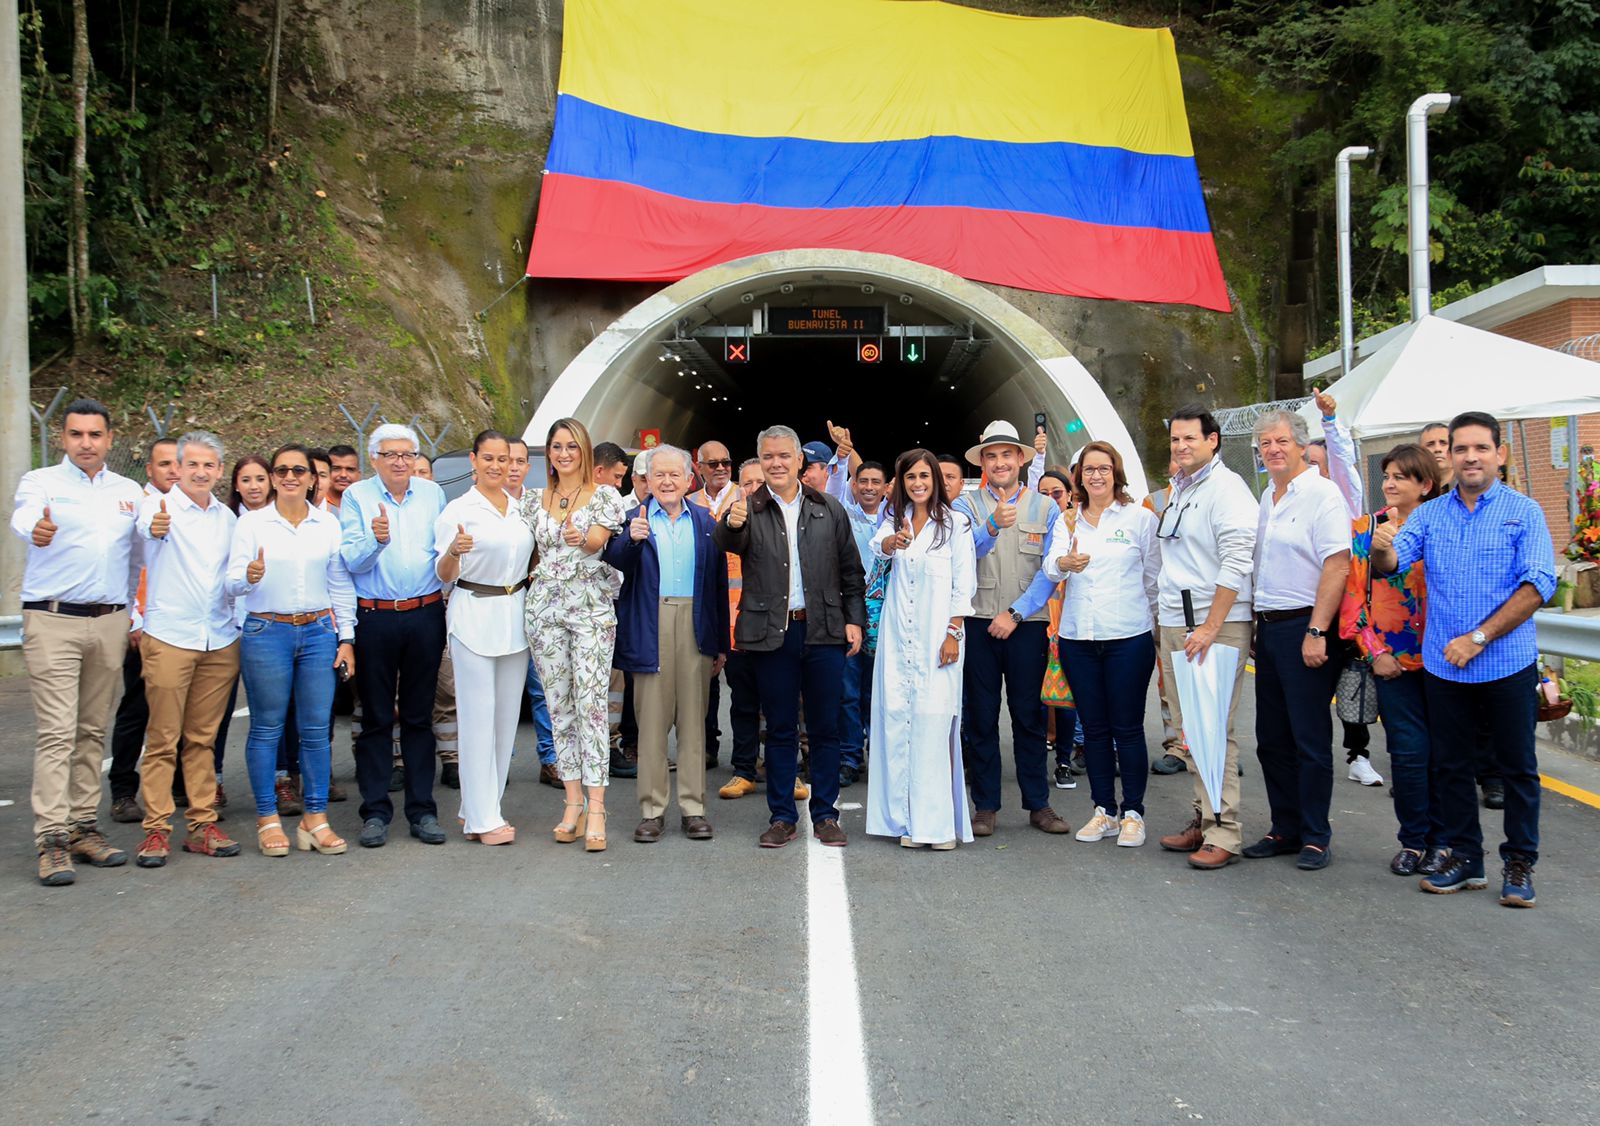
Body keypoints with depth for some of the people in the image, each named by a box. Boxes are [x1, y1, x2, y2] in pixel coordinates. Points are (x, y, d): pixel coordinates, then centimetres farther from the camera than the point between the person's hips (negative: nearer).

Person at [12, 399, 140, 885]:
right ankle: (51, 841, -6)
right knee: (57, 732, -8)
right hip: (54, 621, -4)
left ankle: (83, 827, 16)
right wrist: (36, 530, -47)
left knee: (93, 731, 9)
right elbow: (24, 516, -23)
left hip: (110, 624, 4)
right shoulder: (40, 482, 1)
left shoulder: (128, 491, 13)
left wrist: (137, 617, 13)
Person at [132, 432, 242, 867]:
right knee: (163, 738, -1)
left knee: (203, 737, 10)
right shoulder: (159, 506, -2)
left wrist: (239, 622, 8)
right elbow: (145, 525, -23)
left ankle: (202, 824, 15)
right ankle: (156, 828, 5)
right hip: (169, 637, -4)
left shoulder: (227, 516, 14)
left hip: (221, 640, 5)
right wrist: (154, 527, -46)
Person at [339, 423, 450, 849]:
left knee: (419, 715, 8)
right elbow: (351, 561, -7)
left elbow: (445, 551, 10)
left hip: (425, 616, 2)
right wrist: (376, 540, -24)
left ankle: (422, 810, 14)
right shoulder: (356, 497, 2)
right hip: (375, 618, -2)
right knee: (376, 718, 4)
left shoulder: (432, 493, 8)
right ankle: (375, 812, 12)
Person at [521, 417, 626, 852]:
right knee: (559, 705, 4)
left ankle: (595, 809, -12)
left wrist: (581, 538, -33)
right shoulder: (534, 499, 14)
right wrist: (537, 569, 2)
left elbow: (598, 539, -13)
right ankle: (573, 804, 10)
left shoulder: (604, 496, 3)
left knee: (590, 701, -11)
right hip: (545, 607, 4)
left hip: (592, 607, -4)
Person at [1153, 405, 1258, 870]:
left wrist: (1209, 627, -20)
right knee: (1188, 731, 11)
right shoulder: (1178, 490, 17)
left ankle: (1224, 834, -3)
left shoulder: (1226, 489, -9)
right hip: (1174, 624, 8)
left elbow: (1236, 563, -17)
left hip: (1217, 625, -8)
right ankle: (1203, 819, 20)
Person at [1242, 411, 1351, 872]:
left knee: (1310, 740, -1)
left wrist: (1316, 632, -21)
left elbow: (1337, 565, -18)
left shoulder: (1321, 493, -10)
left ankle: (1316, 837, 9)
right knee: (1272, 740, 11)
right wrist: (1258, 624, 13)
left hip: (1304, 627, -8)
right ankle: (1285, 829, 21)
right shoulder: (1267, 498, 15)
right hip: (1268, 626, 8)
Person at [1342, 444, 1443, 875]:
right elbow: (1354, 595, 4)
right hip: (1392, 659, 0)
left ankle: (1440, 840, 18)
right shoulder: (1365, 529, 5)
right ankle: (1413, 840, 14)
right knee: (1409, 751, -2)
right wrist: (1374, 652, -2)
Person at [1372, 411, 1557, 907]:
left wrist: (1479, 637, -15)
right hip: (1443, 665, 3)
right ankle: (1463, 857, 24)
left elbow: (1538, 585, -11)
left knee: (1517, 768, 6)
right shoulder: (1430, 514, 8)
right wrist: (1381, 548, -28)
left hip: (1507, 665, -3)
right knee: (1449, 766, 11)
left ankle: (1519, 864, 19)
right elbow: (1392, 562, -3)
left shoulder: (1524, 512, -2)